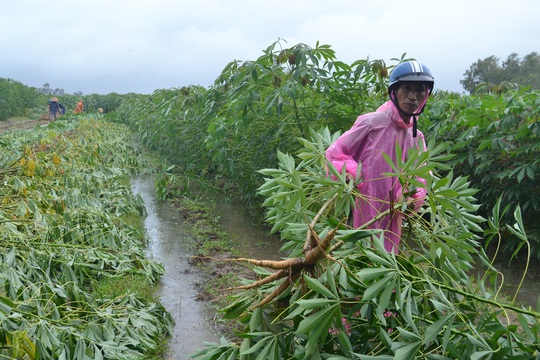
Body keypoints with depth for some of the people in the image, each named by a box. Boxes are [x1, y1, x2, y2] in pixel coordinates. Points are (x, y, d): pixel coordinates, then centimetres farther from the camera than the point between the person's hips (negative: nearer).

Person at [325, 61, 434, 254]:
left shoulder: (417, 138, 9)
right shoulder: (372, 122, -9)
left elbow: (419, 176, 7)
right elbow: (335, 152, -5)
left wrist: (414, 197, -14)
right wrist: (350, 173, -22)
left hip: (393, 218, 6)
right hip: (364, 213, -6)